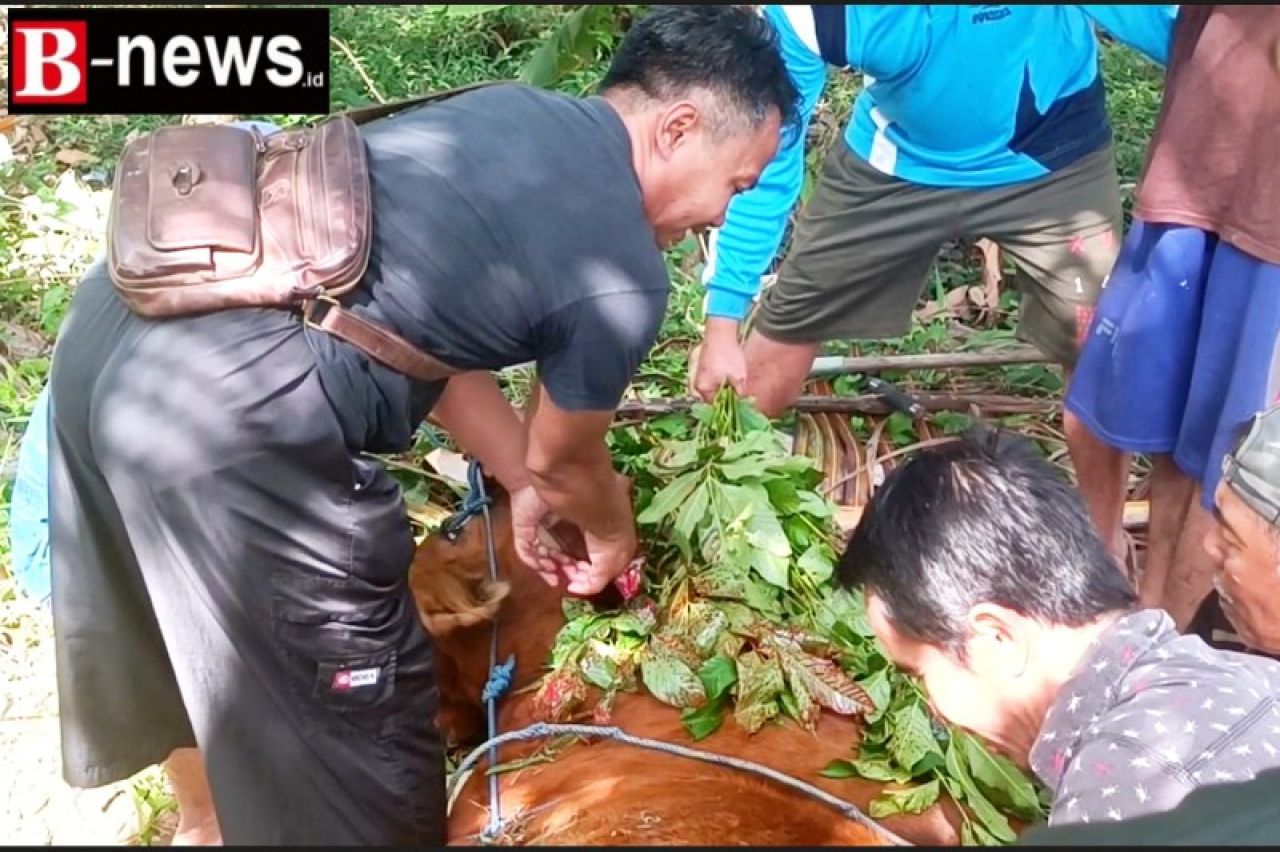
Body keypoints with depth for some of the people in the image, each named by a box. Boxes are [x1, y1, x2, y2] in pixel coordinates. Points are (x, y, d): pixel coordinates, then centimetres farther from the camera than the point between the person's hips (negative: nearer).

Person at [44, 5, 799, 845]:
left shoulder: (514, 109, 14)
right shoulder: (624, 280, -9)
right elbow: (564, 463, 8)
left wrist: (525, 486, 31)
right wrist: (613, 535, 31)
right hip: (227, 422, -10)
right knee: (355, 712, 13)